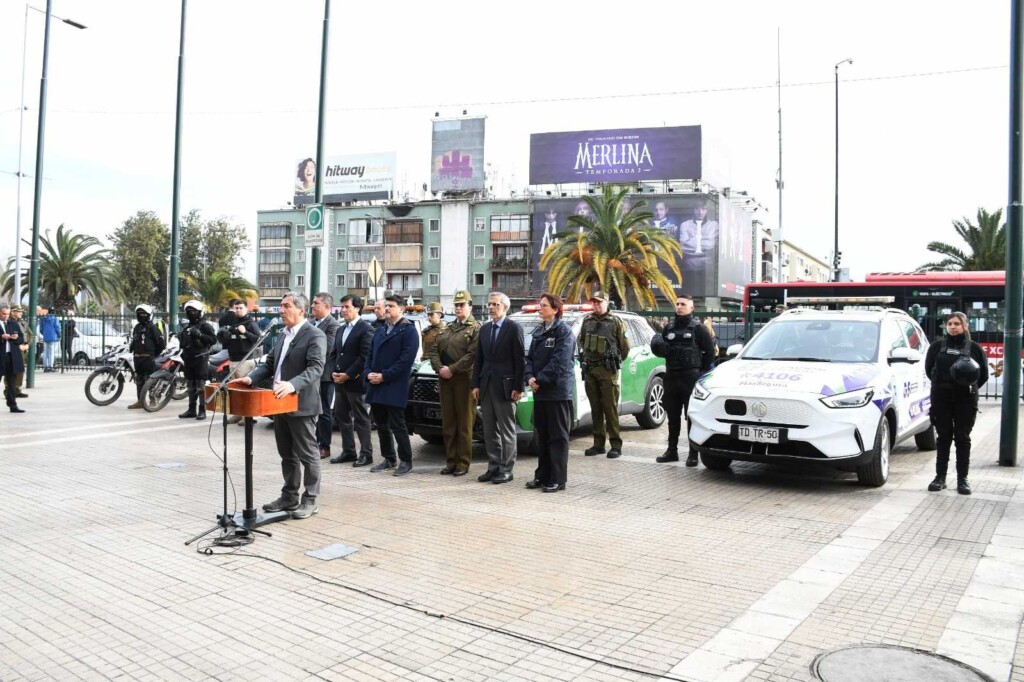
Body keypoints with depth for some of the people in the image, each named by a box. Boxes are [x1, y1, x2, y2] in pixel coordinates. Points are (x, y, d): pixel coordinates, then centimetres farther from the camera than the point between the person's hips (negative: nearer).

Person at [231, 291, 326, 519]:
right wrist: (251, 378, 2)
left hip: (301, 405, -9)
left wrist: (293, 384, -37)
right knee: (286, 454, 16)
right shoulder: (282, 335, 15)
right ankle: (289, 496, 27)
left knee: (307, 454, 1)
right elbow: (270, 364, 19)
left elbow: (316, 368, -23)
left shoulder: (315, 335, -12)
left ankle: (310, 500, 10)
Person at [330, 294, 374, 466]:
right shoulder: (340, 330, 17)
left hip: (355, 381, -8)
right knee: (341, 416, 11)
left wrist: (348, 375, -17)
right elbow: (335, 354, 18)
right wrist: (334, 372, 1)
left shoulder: (365, 329, -9)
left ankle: (366, 453, 6)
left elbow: (365, 356, -15)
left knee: (361, 418, -1)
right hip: (340, 381, 8)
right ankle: (348, 451, 21)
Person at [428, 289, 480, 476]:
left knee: (464, 424, -1)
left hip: (464, 380, -7)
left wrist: (452, 369, -16)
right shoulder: (447, 329, 19)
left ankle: (463, 463, 4)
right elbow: (434, 350, 13)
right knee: (448, 423, 10)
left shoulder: (475, 329, -4)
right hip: (445, 380, 7)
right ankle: (451, 461, 17)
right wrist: (440, 368, -5)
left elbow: (472, 355, -15)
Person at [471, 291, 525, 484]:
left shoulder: (514, 328, -5)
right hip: (486, 387, 6)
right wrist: (476, 385, 6)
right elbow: (478, 359, 14)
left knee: (507, 431, 1)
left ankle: (506, 470, 8)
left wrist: (518, 387, -12)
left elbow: (520, 360, -8)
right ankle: (493, 467, 20)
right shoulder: (484, 329, 14)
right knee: (489, 431, 11)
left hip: (504, 387, -6)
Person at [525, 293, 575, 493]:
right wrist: (530, 377, -6)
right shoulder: (539, 331, 15)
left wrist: (540, 380, -16)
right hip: (539, 391, 7)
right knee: (542, 435, 13)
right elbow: (530, 357, 12)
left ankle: (558, 480, 4)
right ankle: (542, 476, 22)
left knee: (558, 436, -1)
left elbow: (559, 362, -17)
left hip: (558, 391, -7)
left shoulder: (564, 331, -9)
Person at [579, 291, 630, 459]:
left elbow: (625, 346, 1)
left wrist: (615, 361, 9)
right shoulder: (587, 321, 11)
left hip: (608, 370, -5)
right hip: (590, 370, 5)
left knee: (610, 408, -5)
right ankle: (598, 444, 15)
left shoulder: (615, 322, -3)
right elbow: (581, 341, 24)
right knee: (595, 408, 9)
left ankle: (616, 445, -1)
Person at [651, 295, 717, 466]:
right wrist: (658, 346, -1)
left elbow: (710, 351, -2)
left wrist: (702, 371, -5)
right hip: (671, 377, 5)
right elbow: (661, 349, 22)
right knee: (672, 416, 10)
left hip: (690, 378, -5)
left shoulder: (698, 328, -1)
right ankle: (672, 450, 18)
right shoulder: (669, 328, 15)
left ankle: (693, 454, 0)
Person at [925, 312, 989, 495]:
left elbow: (983, 374, 7)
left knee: (963, 438, 3)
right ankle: (940, 477, 11)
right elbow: (929, 369, 11)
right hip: (941, 397, 1)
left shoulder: (974, 348, 5)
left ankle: (962, 479, 9)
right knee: (943, 437, 6)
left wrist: (969, 387, -2)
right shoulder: (937, 347, 8)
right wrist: (942, 383, 4)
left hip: (965, 399, -1)